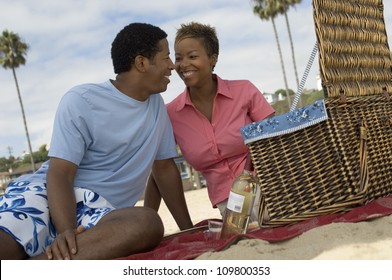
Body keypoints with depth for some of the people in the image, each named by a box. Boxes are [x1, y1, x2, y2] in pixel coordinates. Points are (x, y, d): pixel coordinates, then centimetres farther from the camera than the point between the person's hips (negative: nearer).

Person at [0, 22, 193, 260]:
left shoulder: (157, 105, 13)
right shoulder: (81, 101, -5)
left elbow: (165, 168, 19)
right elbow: (60, 173, -11)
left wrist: (188, 229, 16)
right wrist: (66, 231, -30)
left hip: (101, 212, 5)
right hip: (46, 192, -4)